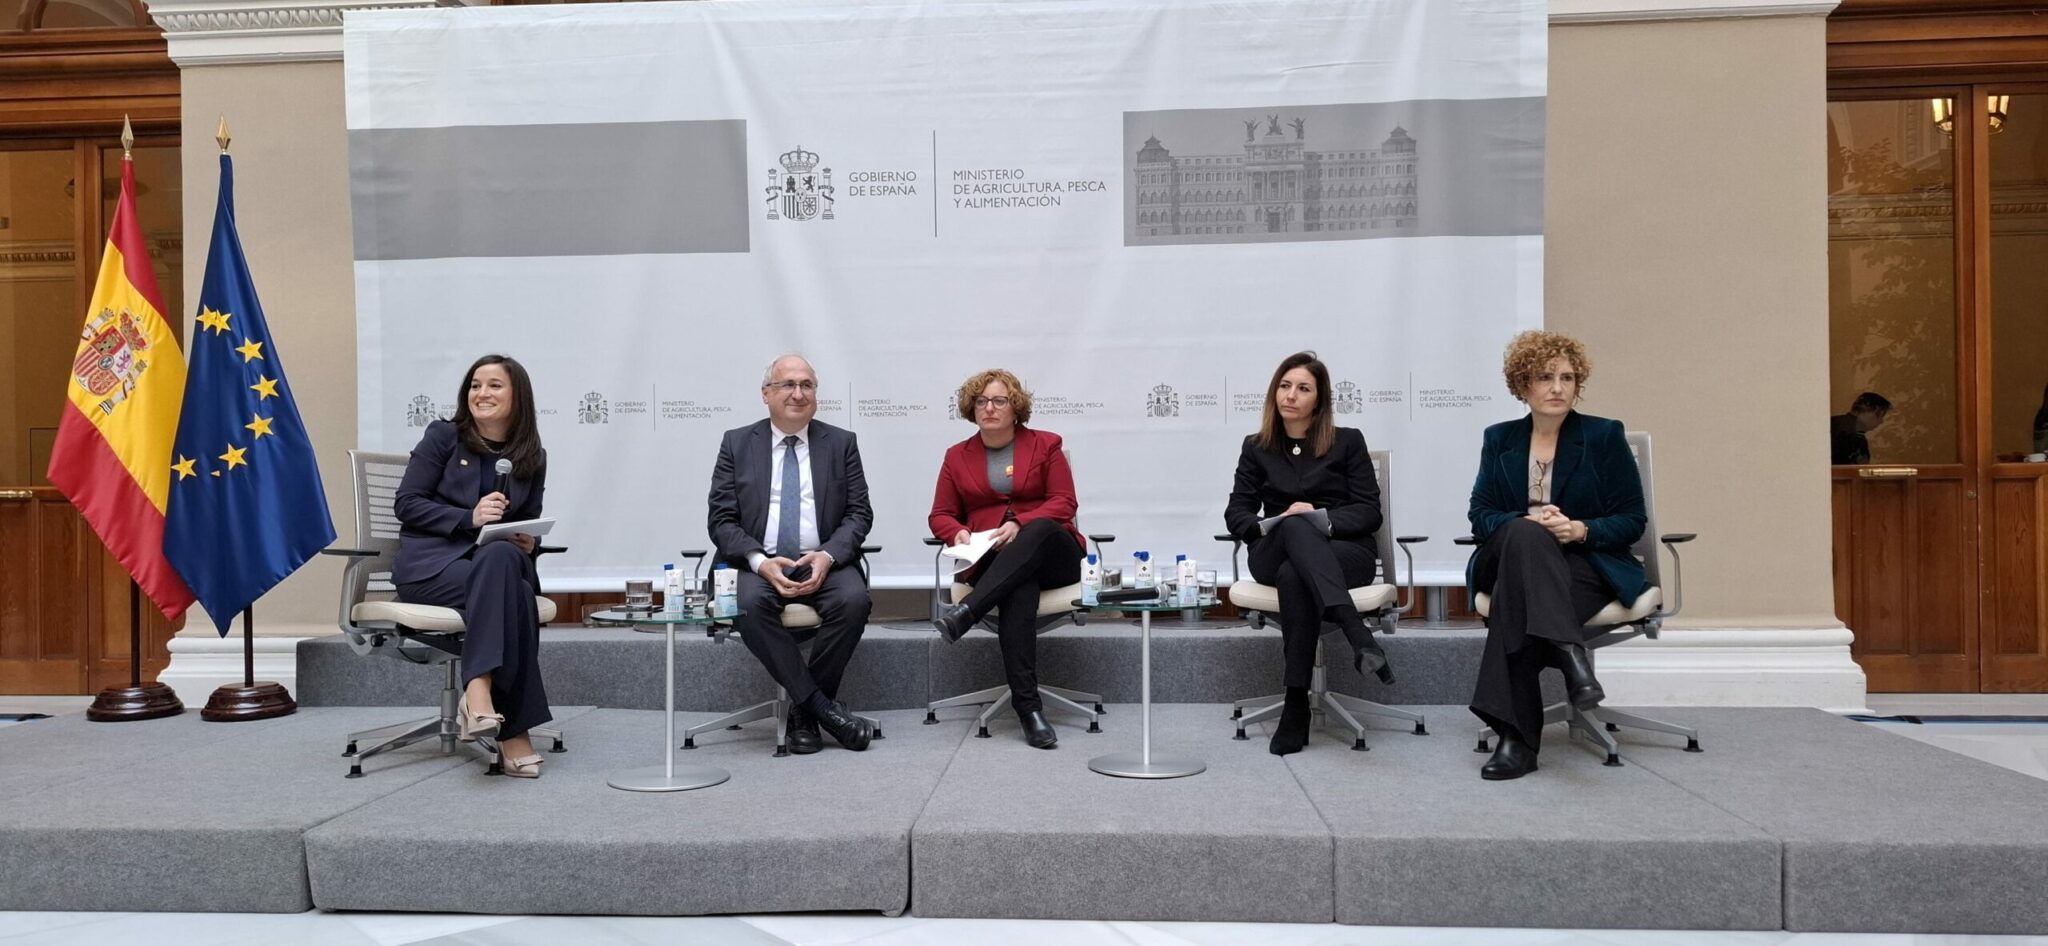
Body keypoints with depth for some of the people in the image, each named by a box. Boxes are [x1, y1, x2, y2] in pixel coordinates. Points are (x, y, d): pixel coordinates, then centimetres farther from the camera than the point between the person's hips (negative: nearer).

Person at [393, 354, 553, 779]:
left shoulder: (532, 458, 13)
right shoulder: (443, 436, 5)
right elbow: (406, 503, -2)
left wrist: (531, 543, -6)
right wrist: (469, 517, -15)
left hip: (500, 560, 3)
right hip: (430, 562, -3)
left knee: (503, 558, -36)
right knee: (513, 592, -33)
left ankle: (480, 690, -41)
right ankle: (512, 730, -36)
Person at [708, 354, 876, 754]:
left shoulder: (841, 443, 10)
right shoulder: (737, 443, 9)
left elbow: (859, 513, 4)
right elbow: (722, 520, 3)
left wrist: (828, 556, -16)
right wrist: (760, 563, -16)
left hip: (824, 563, 1)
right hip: (759, 564, 0)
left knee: (854, 599, -31)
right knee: (750, 604, -33)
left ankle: (804, 712, -13)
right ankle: (822, 706, -22)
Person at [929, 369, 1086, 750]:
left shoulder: (1045, 445, 11)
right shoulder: (957, 456, 15)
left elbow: (1065, 503, 1)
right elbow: (941, 515, 15)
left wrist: (1020, 524, -16)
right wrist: (958, 533, -10)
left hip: (1051, 553, 0)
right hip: (992, 561, 0)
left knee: (1039, 529, -38)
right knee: (1020, 590, -37)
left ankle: (965, 612, -45)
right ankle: (1027, 706, -43)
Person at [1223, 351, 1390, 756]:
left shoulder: (1347, 441, 10)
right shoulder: (1257, 448, 15)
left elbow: (1369, 513, 2)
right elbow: (1236, 513, 8)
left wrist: (1323, 518, -17)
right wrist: (1268, 525, -14)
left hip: (1345, 552, -1)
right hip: (1274, 554, 1)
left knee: (1294, 575, -38)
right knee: (1296, 527, -38)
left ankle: (1297, 708, -42)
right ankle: (1357, 633, -55)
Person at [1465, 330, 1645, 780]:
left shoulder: (1605, 436, 5)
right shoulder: (1500, 439, 12)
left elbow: (1632, 521, 2)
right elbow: (1480, 516, 4)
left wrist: (1581, 530, -19)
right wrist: (1529, 522, -17)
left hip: (1588, 564, -2)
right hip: (1509, 559, 2)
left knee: (1515, 596, -35)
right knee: (1524, 534, -36)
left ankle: (1516, 736, -35)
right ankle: (1570, 653, -47)